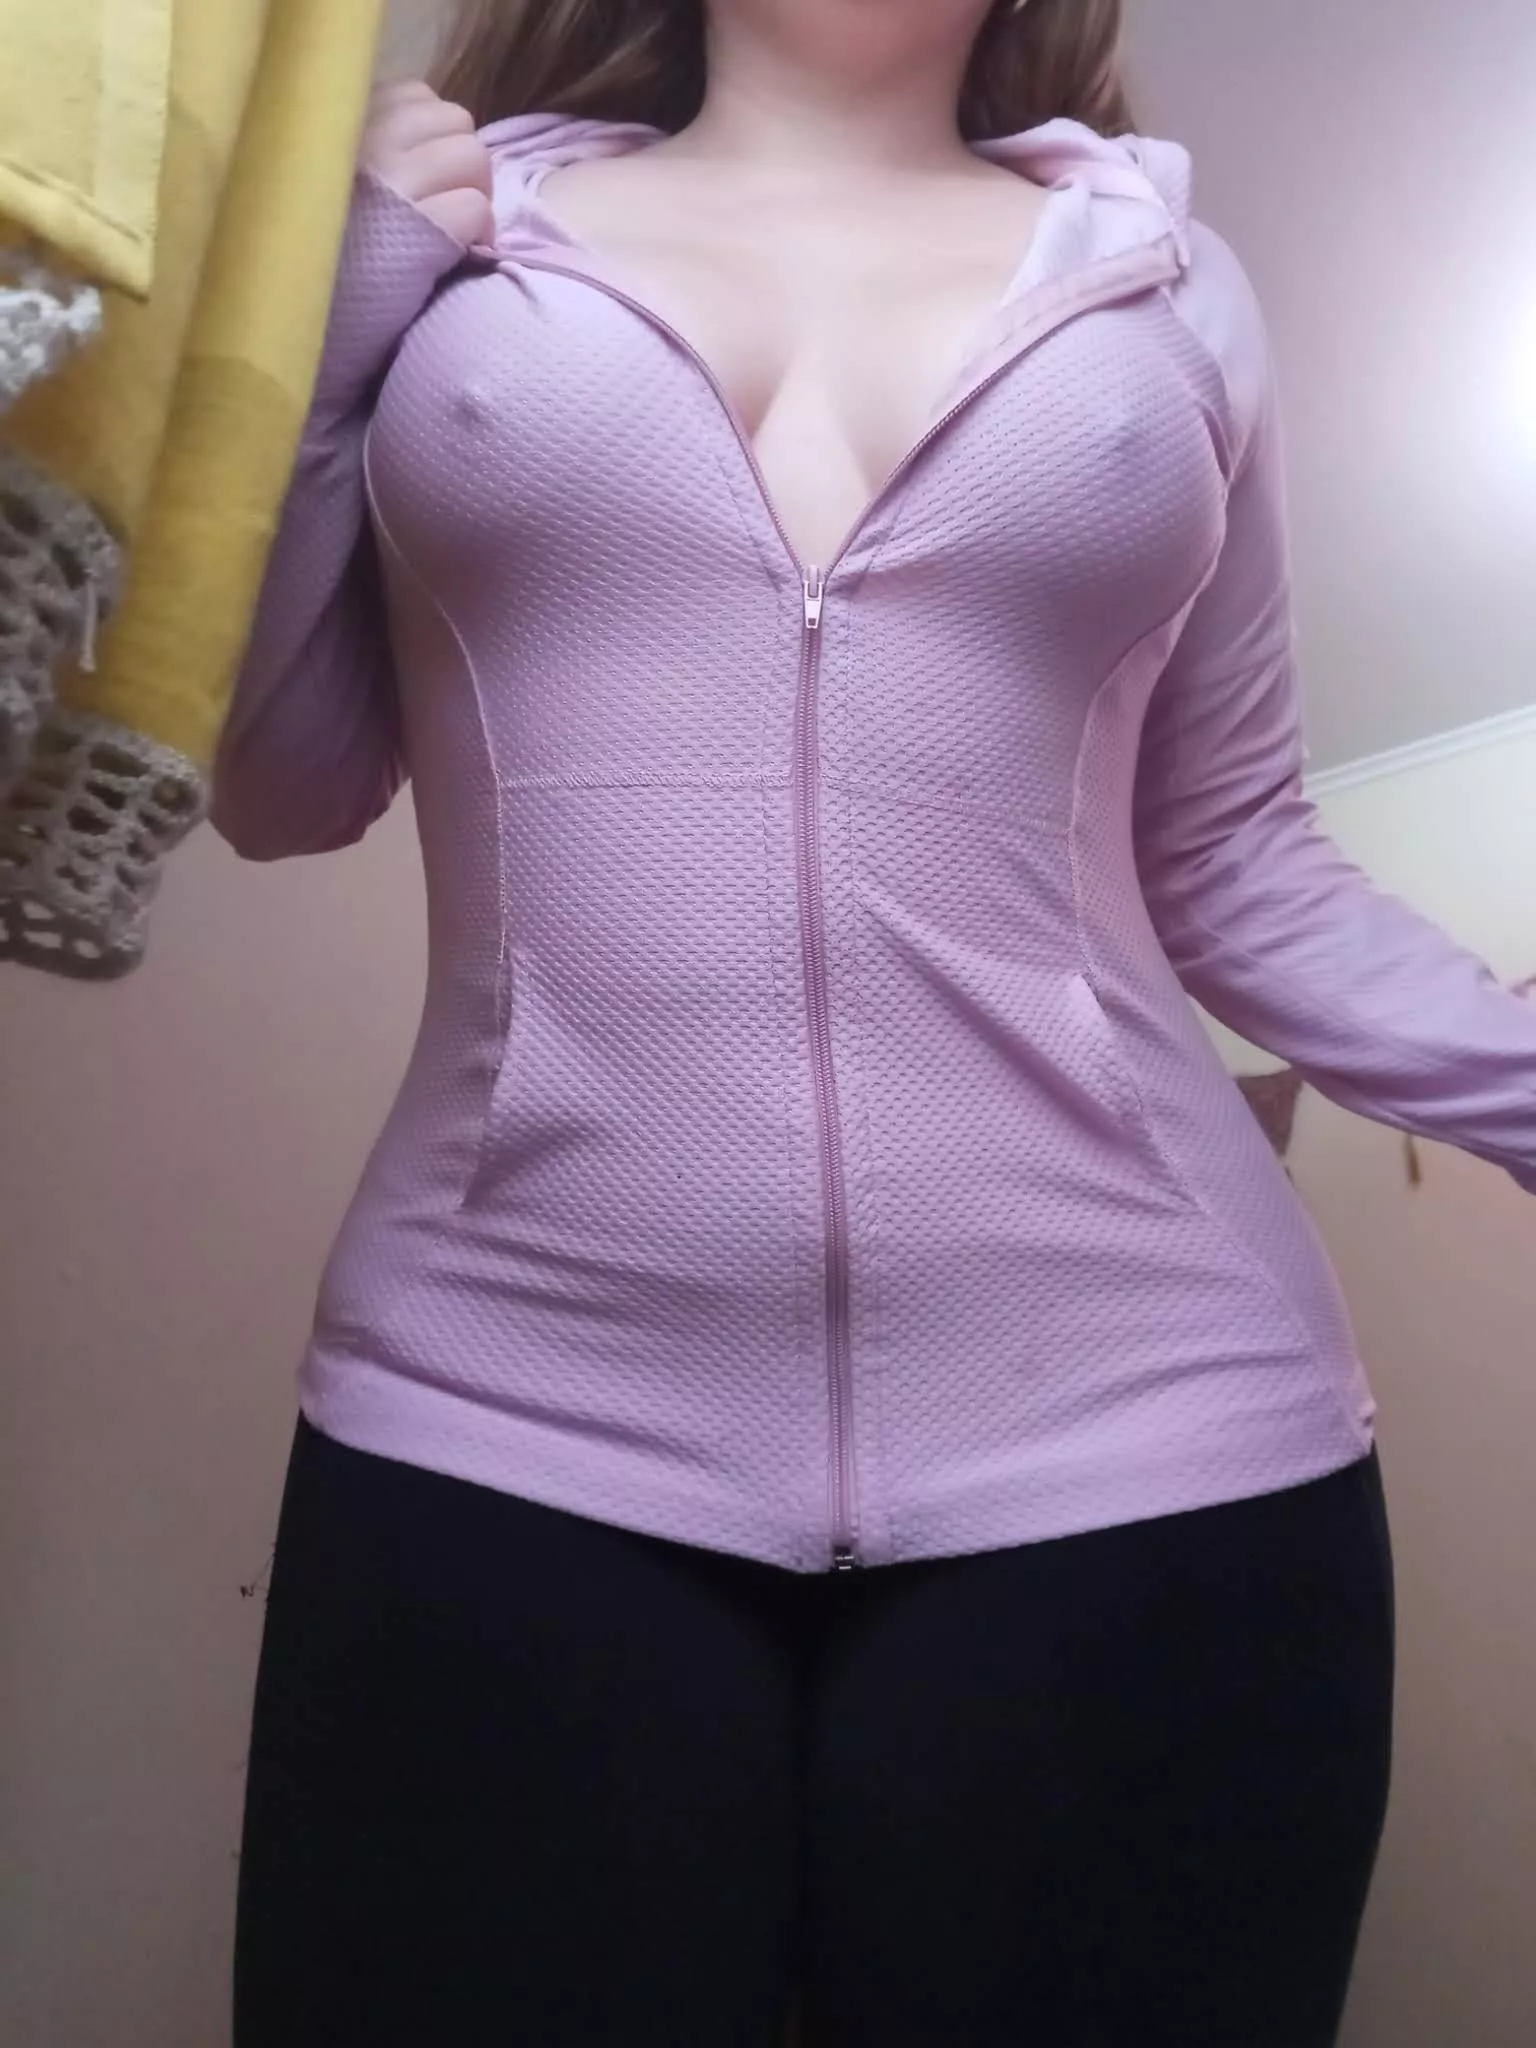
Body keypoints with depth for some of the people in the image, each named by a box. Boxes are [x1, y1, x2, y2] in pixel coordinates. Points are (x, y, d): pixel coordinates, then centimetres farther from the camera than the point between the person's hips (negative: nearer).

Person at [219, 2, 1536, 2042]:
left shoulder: (1168, 280, 13)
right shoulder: (443, 233, 13)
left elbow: (1231, 867, 13)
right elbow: (277, 785, 10)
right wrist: (329, 317, 4)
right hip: (507, 1422, 0)